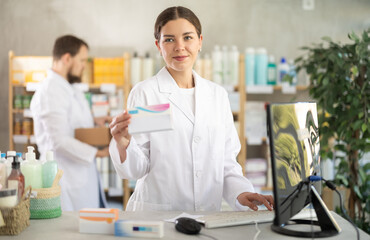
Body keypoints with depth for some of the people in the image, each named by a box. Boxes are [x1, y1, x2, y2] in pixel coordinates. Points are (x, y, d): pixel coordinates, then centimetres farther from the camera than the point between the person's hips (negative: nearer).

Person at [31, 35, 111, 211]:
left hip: (84, 175, 10)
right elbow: (59, 141, -24)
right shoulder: (50, 92, -18)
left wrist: (93, 121, 12)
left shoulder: (69, 89, 15)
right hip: (67, 180, -10)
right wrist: (97, 153, -24)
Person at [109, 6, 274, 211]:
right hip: (155, 217, -3)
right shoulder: (144, 93, -1)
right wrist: (122, 144, -22)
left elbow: (227, 161, 14)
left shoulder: (218, 95, 12)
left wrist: (240, 192, -2)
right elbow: (136, 169, -4)